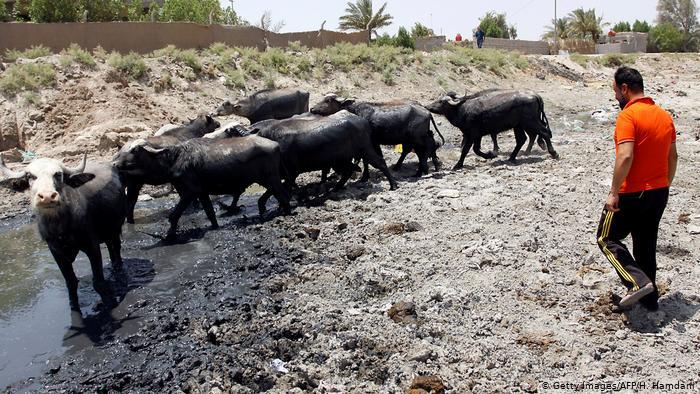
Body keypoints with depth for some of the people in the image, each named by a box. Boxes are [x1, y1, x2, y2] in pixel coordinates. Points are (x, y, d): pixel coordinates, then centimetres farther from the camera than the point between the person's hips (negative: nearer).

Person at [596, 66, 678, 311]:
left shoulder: (628, 115, -16)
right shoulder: (665, 116, 9)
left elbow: (625, 156, -27)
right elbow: (673, 156, 15)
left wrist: (613, 192, -22)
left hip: (633, 193, -8)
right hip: (659, 191, 8)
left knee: (608, 238, 7)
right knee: (646, 244, 18)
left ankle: (638, 283, -8)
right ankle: (649, 298, 25)